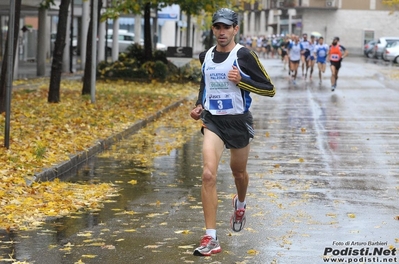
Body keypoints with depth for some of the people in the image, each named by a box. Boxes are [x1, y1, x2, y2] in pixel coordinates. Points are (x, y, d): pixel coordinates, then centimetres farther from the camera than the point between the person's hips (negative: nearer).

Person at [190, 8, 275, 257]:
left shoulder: (244, 55, -11)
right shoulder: (206, 56, 4)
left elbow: (270, 89, -11)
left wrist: (241, 80, -23)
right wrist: (199, 105, 8)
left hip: (239, 121, -2)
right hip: (213, 121, 2)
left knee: (238, 171, 18)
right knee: (208, 174, -16)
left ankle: (240, 204, 56)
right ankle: (211, 239, -14)